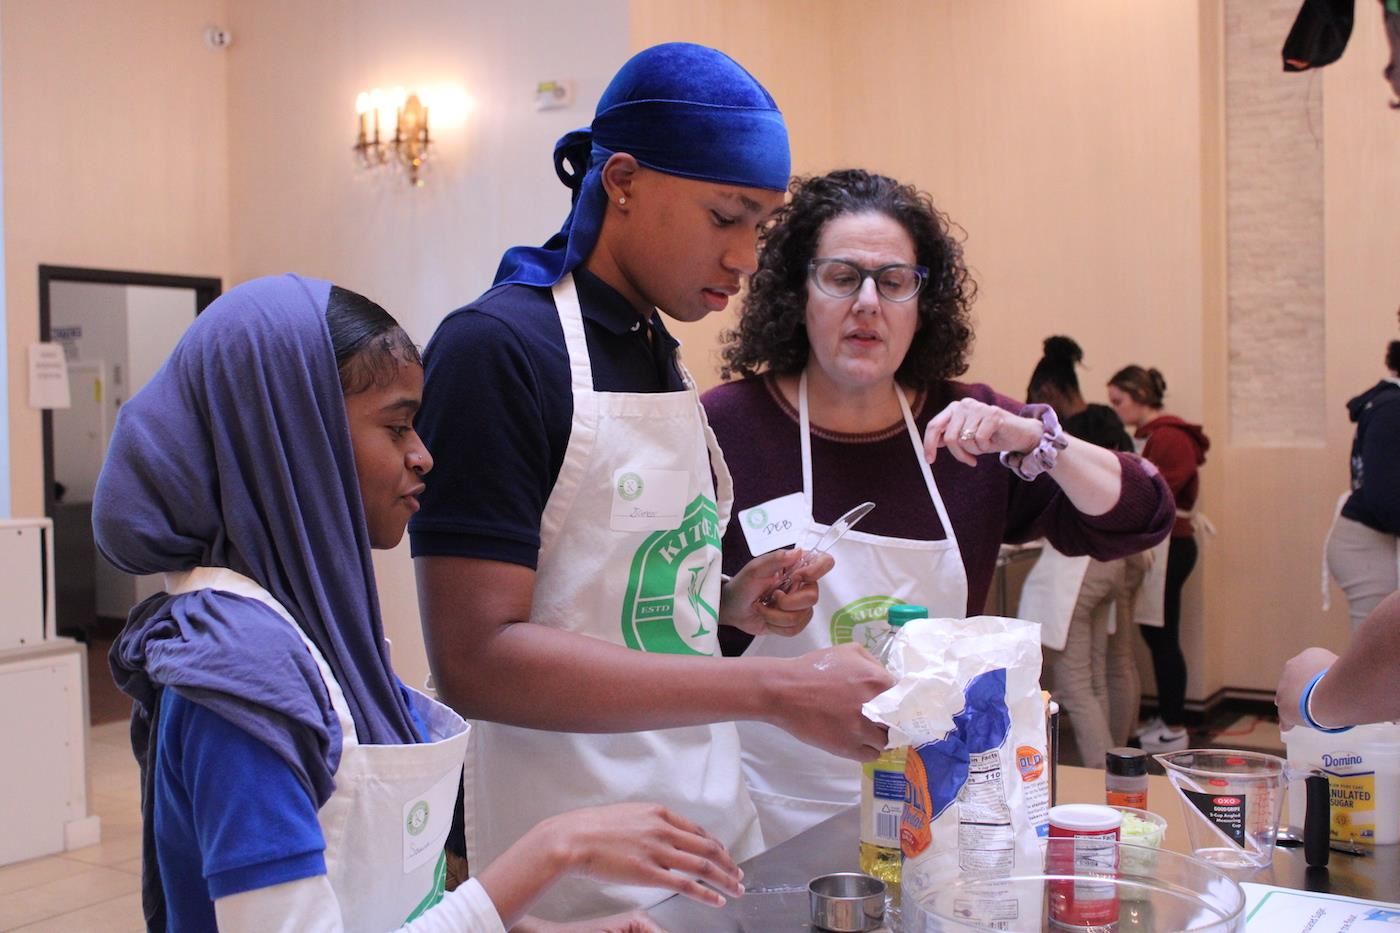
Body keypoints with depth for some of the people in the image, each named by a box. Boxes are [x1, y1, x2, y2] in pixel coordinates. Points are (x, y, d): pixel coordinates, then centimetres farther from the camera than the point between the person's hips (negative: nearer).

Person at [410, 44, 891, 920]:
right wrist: (774, 689, -27)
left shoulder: (664, 356, 7)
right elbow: (475, 658, -24)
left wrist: (729, 603, -3)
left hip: (717, 819, 8)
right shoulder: (498, 347, -17)